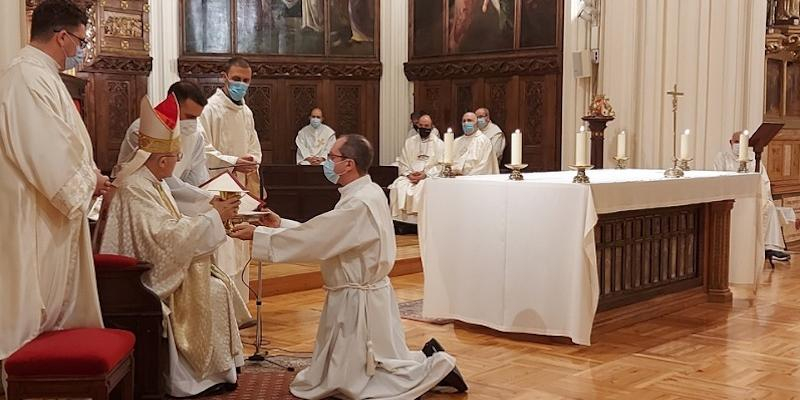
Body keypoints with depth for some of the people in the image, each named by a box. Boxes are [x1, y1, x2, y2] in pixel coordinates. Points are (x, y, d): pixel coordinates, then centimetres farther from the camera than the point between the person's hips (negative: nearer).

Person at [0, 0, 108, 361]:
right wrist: (89, 180, -8)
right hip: (34, 220, -10)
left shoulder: (40, 76, 13)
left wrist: (88, 177, 8)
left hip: (52, 216, 10)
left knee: (58, 304, 16)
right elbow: (48, 154, -23)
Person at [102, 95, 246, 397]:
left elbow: (171, 227, 13)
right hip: (149, 278, -10)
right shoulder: (135, 189, -23)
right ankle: (209, 372, -4)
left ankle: (220, 363, 6)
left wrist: (211, 212, 1)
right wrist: (213, 217, -22)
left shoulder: (153, 182, 9)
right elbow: (168, 236, -29)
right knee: (211, 292, -16)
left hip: (161, 266, 10)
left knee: (220, 283, 1)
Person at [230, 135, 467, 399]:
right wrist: (280, 226, 3)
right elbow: (321, 234, 9)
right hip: (357, 294, 9)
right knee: (345, 373, 19)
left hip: (359, 300, -9)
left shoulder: (360, 204, -25)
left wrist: (256, 235, -18)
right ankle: (429, 361, 21)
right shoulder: (366, 193, 5)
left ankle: (436, 367, 10)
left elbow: (314, 239, -24)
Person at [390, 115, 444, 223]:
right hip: (409, 176, 3)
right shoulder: (409, 142, 17)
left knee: (422, 189, -35)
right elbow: (403, 163, 13)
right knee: (398, 187, -27)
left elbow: (440, 165, -1)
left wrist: (425, 174, -14)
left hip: (429, 176, -3)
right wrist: (408, 174, -7)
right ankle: (400, 221, -24)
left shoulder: (439, 143, 8)